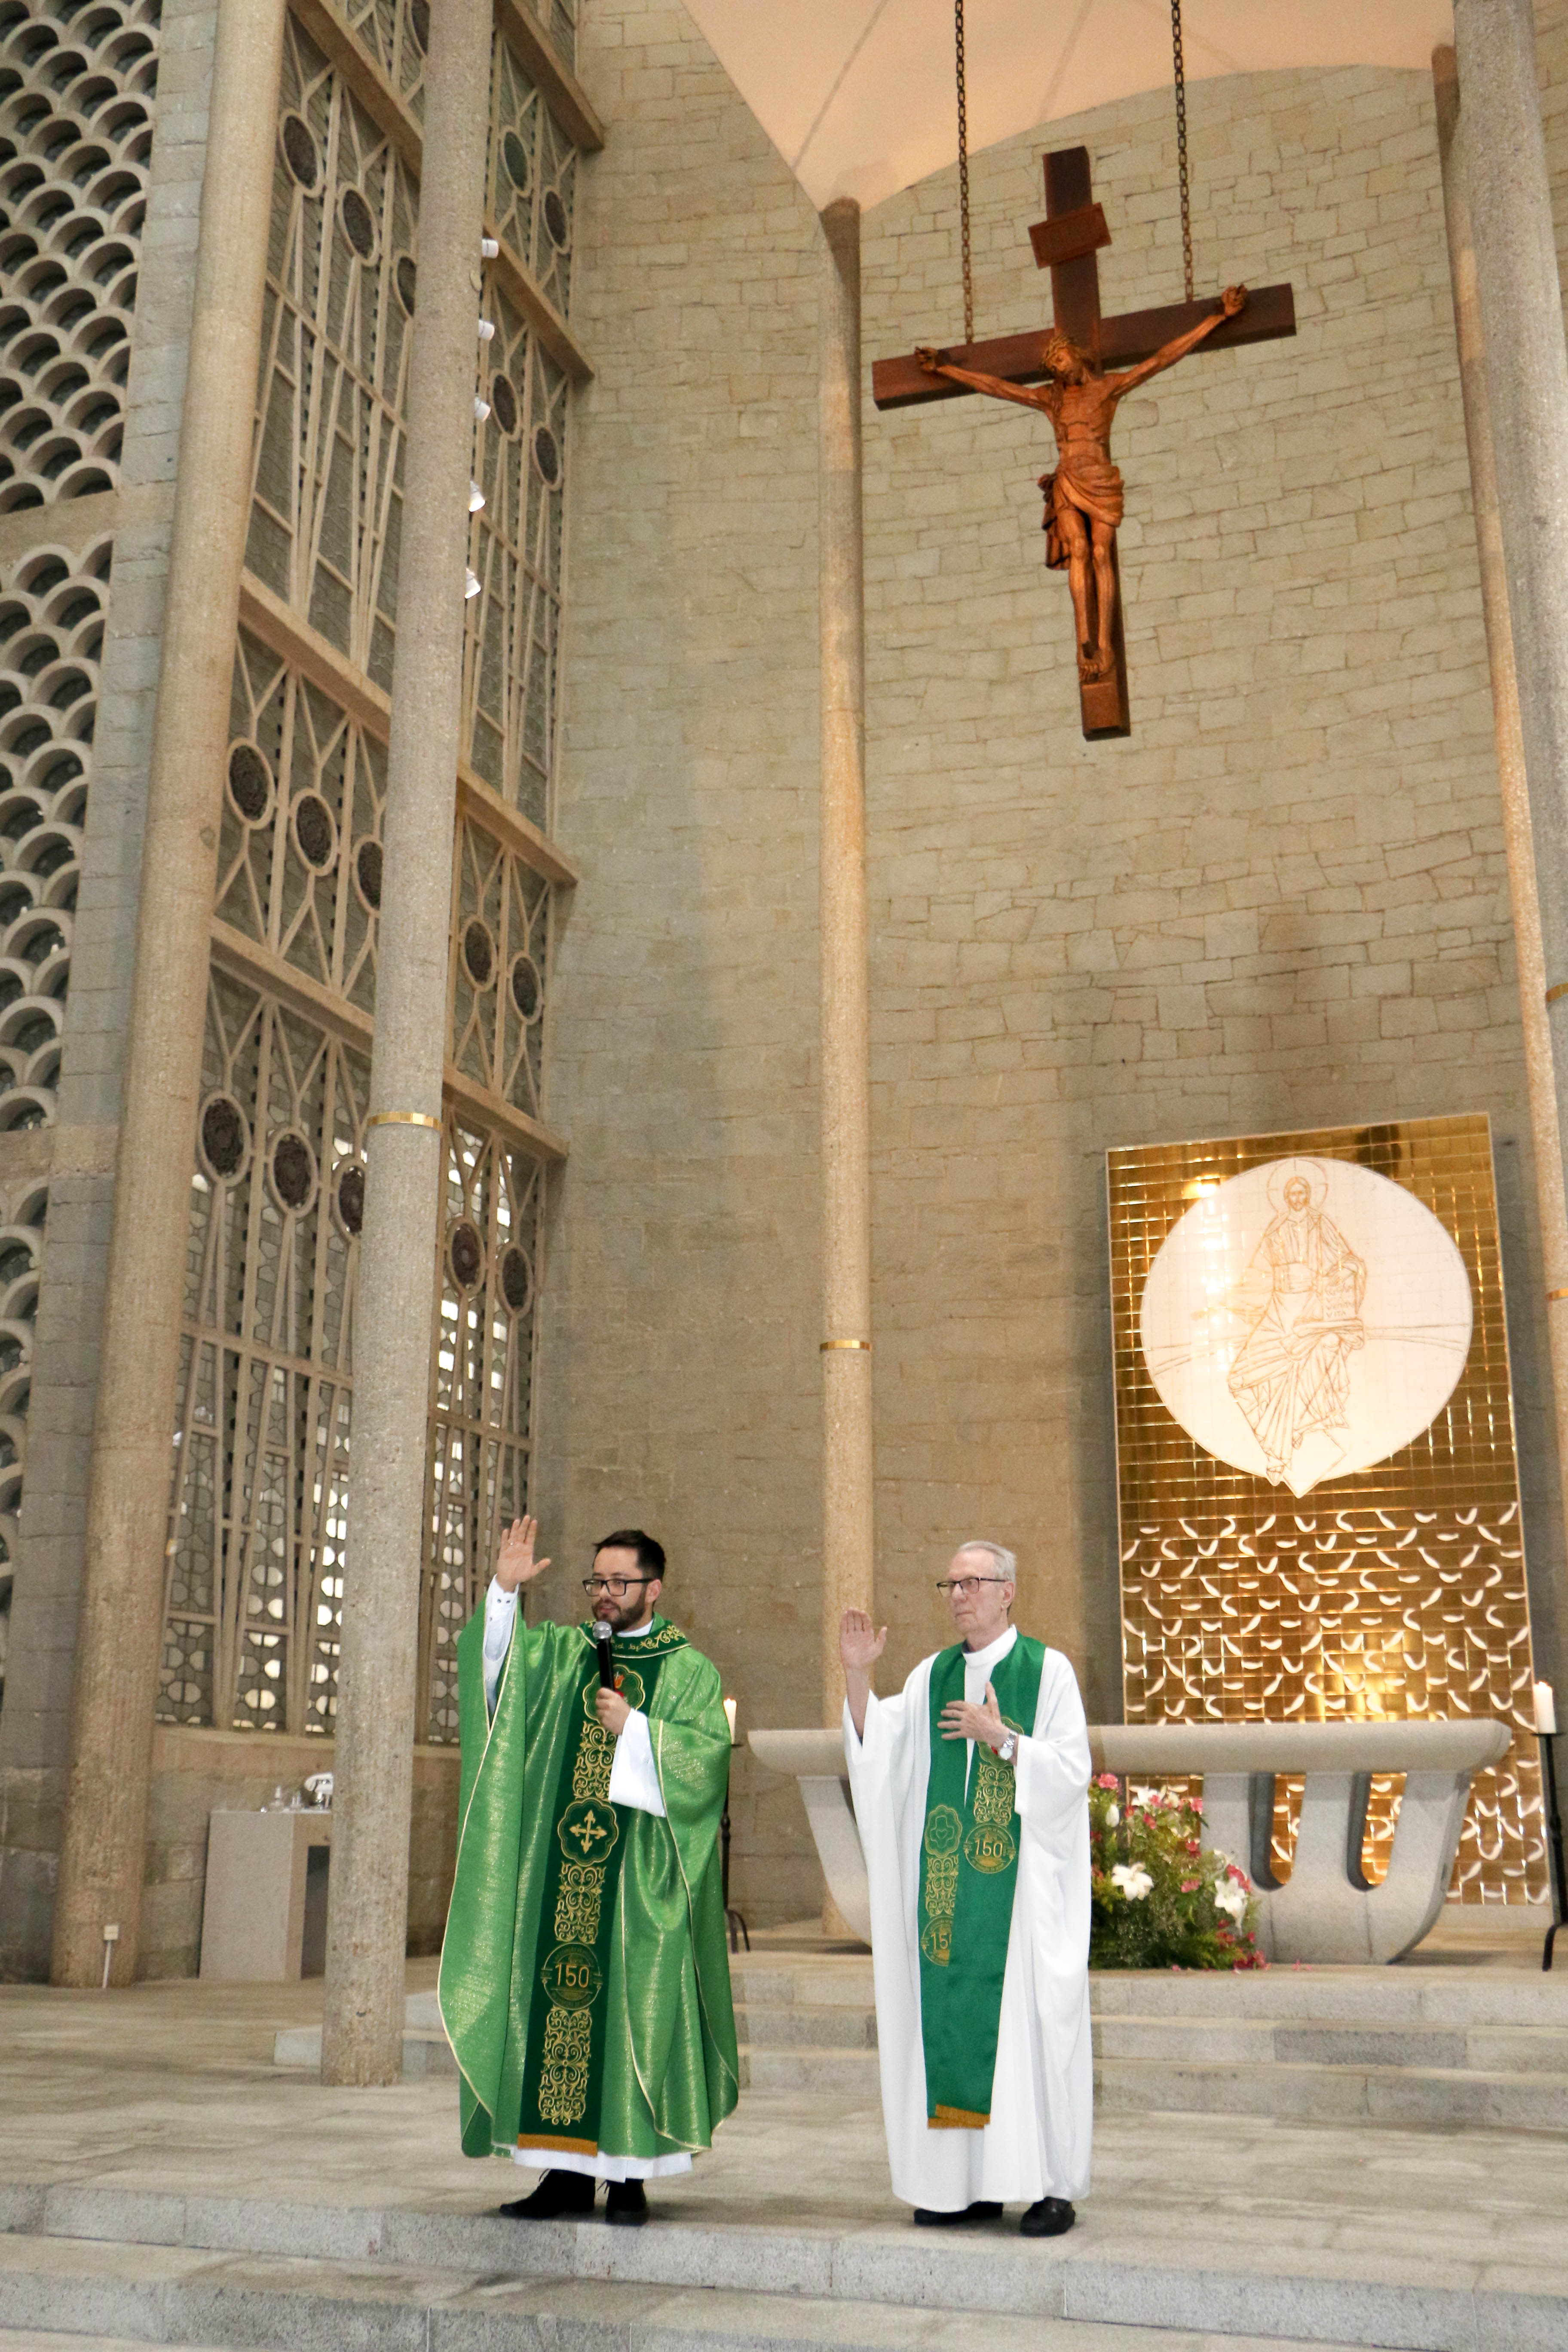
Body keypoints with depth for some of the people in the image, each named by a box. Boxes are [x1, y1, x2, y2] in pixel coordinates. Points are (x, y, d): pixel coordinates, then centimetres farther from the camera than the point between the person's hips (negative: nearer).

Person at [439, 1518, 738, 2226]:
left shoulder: (688, 1671, 4)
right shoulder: (560, 1652, 12)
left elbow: (706, 1753, -8)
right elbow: (492, 1664, -5)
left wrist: (635, 1728, -15)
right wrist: (505, 1590, -18)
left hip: (639, 1883, -3)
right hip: (559, 1873, 3)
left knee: (631, 2006, -2)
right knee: (551, 2005, 4)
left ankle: (630, 2172, 8)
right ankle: (567, 2168, 14)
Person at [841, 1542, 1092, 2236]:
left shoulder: (1048, 1671, -2)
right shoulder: (932, 1676, 11)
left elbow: (1072, 1770, -7)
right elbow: (878, 1747, 1)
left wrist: (1002, 1738, -16)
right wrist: (858, 1677, -12)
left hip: (1024, 1880, -4)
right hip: (950, 1885, 5)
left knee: (1031, 2020, -5)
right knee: (952, 2020, 5)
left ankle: (1052, 2186, 4)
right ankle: (967, 2183, 14)